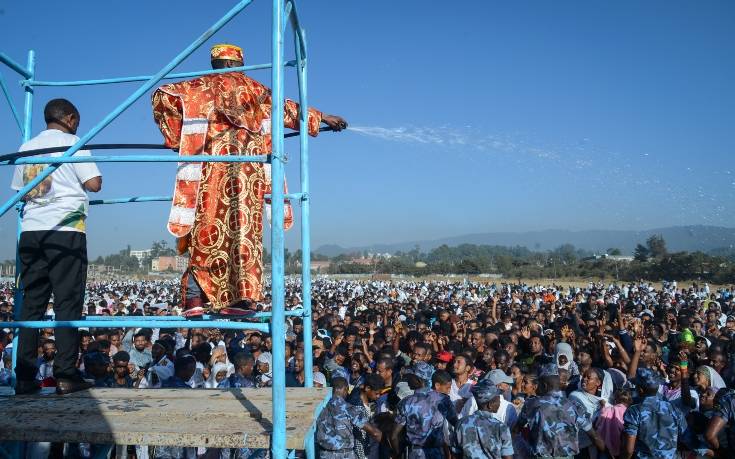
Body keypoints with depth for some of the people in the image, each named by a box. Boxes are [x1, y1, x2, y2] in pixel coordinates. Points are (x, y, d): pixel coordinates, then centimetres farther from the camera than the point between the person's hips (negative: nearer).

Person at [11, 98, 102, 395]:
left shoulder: (27, 147, 18)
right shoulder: (72, 142, 2)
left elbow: (19, 190, 22)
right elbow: (94, 183, -5)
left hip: (30, 231, 5)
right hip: (66, 231, -5)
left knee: (31, 303, 7)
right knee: (67, 302, -3)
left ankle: (25, 377, 7)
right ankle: (65, 375, -3)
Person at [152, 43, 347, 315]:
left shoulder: (201, 86, 15)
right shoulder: (253, 88, 19)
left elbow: (163, 96, 4)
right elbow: (286, 109, 25)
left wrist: (175, 137, 11)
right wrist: (322, 117, 36)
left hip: (212, 168, 0)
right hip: (249, 168, 1)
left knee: (207, 230, 1)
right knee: (244, 228, 1)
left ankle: (194, 299, -5)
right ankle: (241, 296, -4)